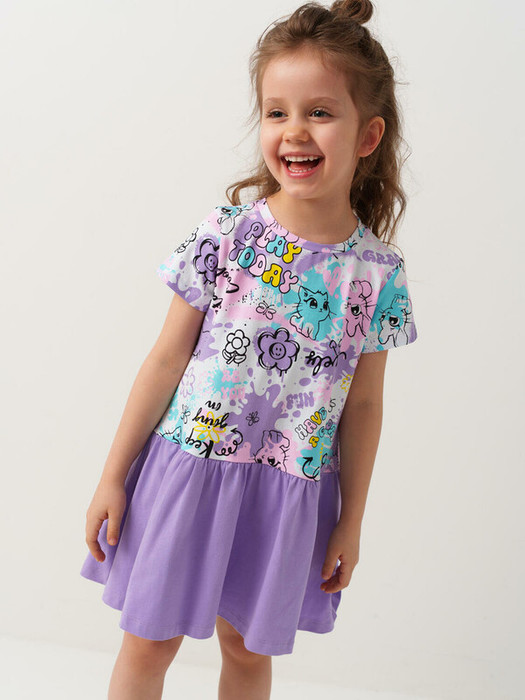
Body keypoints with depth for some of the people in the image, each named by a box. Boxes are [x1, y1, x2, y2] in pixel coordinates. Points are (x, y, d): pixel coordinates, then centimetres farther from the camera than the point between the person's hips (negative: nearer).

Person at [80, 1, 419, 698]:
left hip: (291, 493, 1)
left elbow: (363, 405, 2)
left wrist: (351, 520, 7)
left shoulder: (378, 272, -7)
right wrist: (113, 477, -2)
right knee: (148, 642, 11)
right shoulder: (225, 233, -11)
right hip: (189, 464, -1)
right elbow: (167, 360, -5)